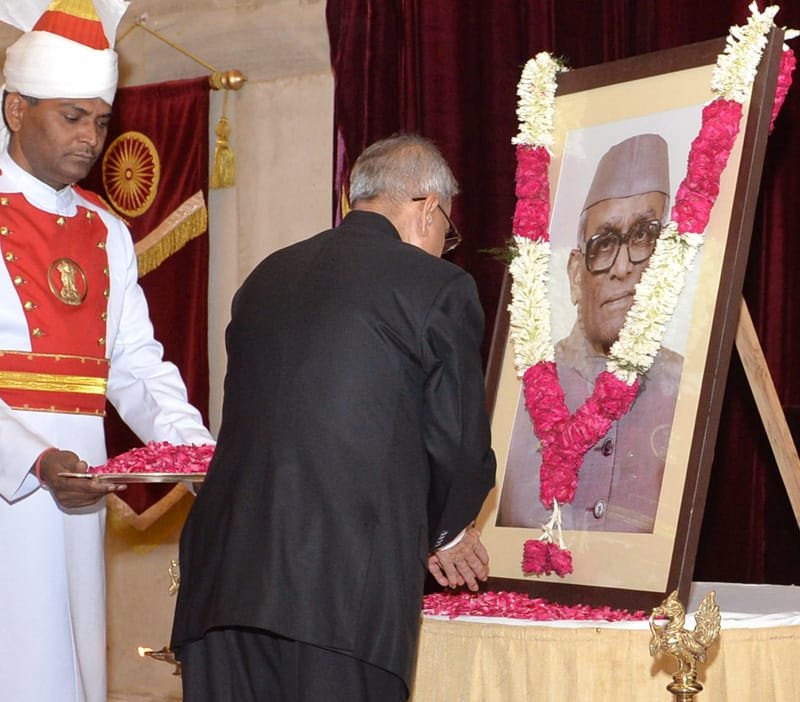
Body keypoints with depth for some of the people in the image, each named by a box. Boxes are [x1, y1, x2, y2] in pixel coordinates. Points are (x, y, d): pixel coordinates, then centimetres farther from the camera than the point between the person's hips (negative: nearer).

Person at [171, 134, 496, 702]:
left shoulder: (266, 277, 17)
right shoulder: (440, 287, -1)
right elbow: (459, 442, -1)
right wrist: (446, 532, 22)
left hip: (223, 571, 6)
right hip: (348, 586, -5)